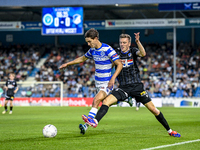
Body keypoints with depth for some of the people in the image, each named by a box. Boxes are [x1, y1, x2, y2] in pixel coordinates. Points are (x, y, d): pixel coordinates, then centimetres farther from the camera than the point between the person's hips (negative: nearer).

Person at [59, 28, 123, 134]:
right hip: (98, 82, 10)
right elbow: (82, 58, 25)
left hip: (107, 83, -10)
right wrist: (67, 64, 26)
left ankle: (87, 124, -31)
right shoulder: (92, 50, 6)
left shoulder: (107, 50, -17)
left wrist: (113, 78, -28)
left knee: (96, 101, -22)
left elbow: (119, 64, -16)